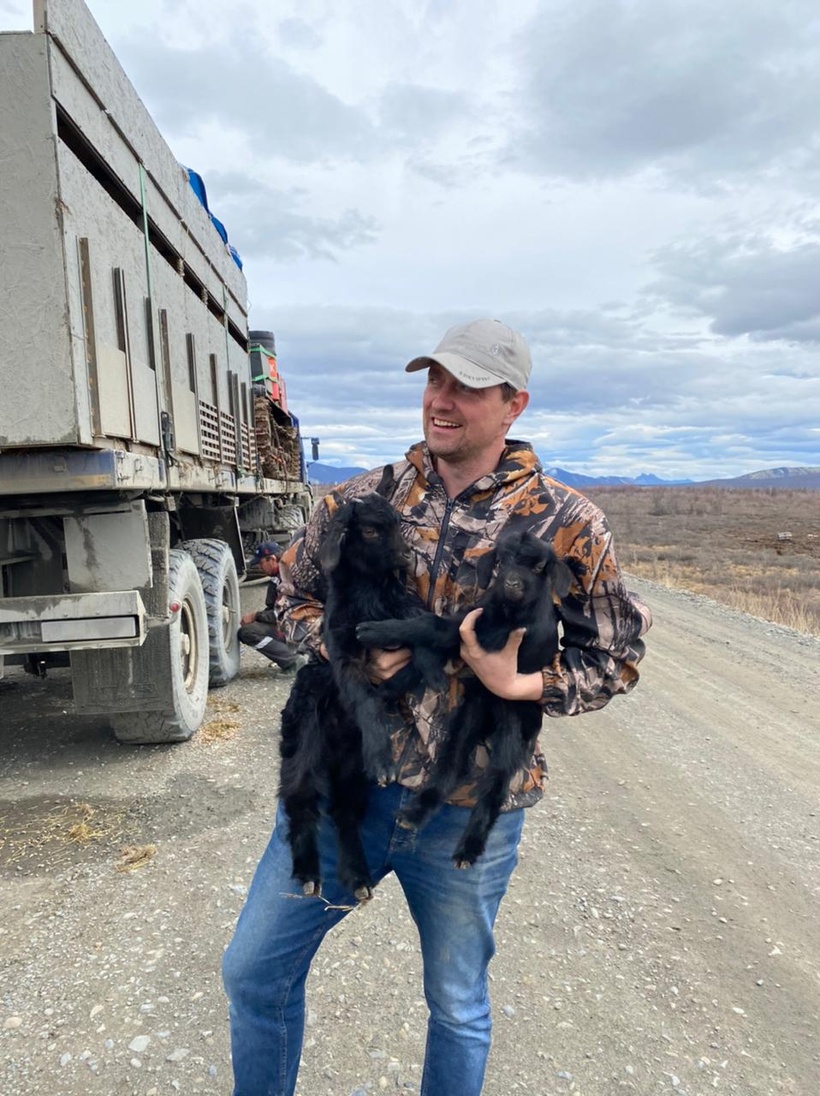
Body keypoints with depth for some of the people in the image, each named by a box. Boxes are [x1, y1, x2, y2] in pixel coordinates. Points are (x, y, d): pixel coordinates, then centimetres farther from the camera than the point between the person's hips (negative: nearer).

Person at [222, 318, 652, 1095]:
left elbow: (614, 656, -1)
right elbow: (295, 594, 10)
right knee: (254, 969, 16)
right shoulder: (361, 499, 0)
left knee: (457, 1006, 21)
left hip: (468, 811, -2)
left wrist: (519, 683, -19)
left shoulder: (567, 524, -8)